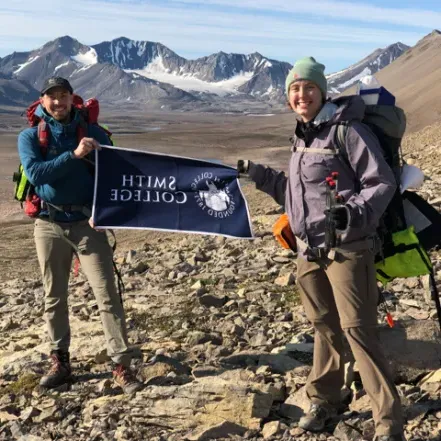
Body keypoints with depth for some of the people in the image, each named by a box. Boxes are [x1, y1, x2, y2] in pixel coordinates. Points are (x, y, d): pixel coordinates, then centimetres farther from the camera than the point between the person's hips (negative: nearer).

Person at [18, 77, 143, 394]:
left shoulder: (91, 131, 3)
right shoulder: (30, 136, 1)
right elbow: (35, 173, -16)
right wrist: (74, 155, -25)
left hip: (88, 223, -1)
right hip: (49, 225, 1)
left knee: (108, 295, -5)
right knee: (55, 297, 11)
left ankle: (122, 366, 0)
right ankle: (60, 362, 24)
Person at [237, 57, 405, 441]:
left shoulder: (347, 130, -10)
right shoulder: (302, 137, 14)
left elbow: (383, 183, -13)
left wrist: (355, 213, -29)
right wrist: (258, 174, 22)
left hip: (346, 249, -7)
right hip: (309, 250, 7)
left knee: (357, 330, -7)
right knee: (324, 327, 16)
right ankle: (324, 399, 32)